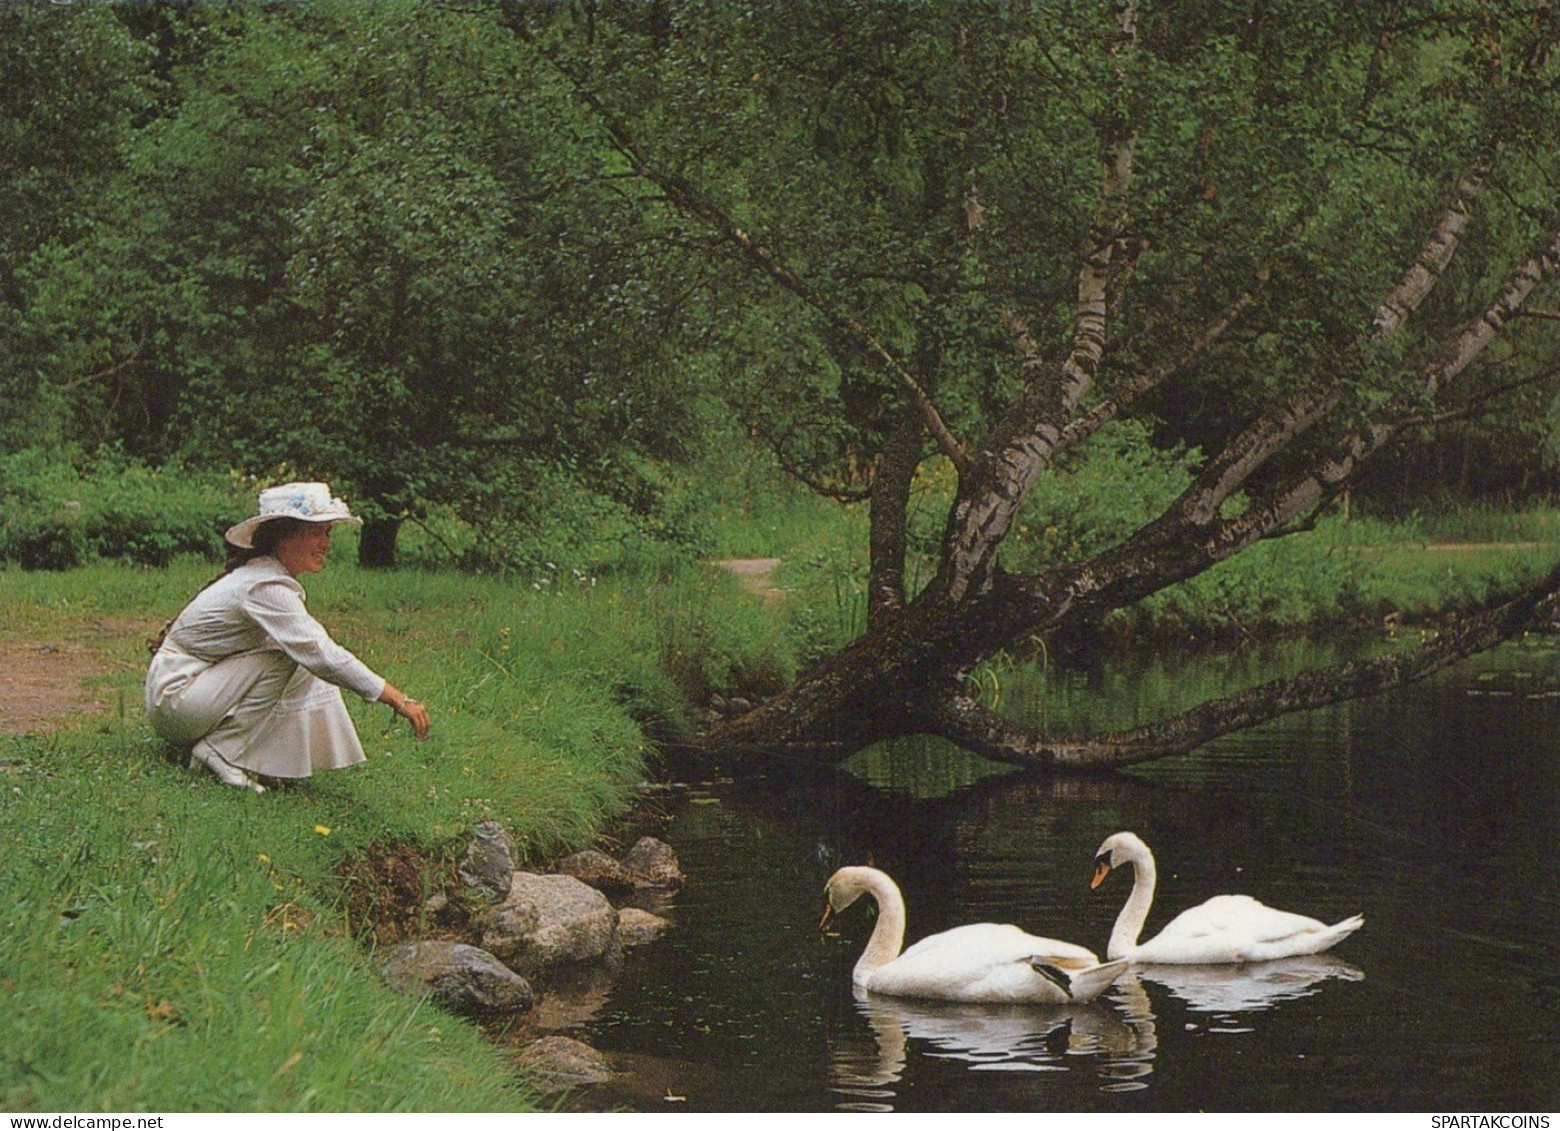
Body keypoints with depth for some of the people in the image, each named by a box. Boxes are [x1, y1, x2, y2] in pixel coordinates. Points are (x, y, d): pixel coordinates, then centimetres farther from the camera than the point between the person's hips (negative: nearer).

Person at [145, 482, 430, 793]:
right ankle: (217, 752, -15)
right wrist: (399, 701, -31)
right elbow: (323, 656, -30)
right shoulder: (264, 587, -23)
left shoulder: (272, 580, 8)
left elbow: (315, 650, 12)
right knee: (283, 657, -21)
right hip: (174, 696, -9)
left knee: (307, 673, 2)